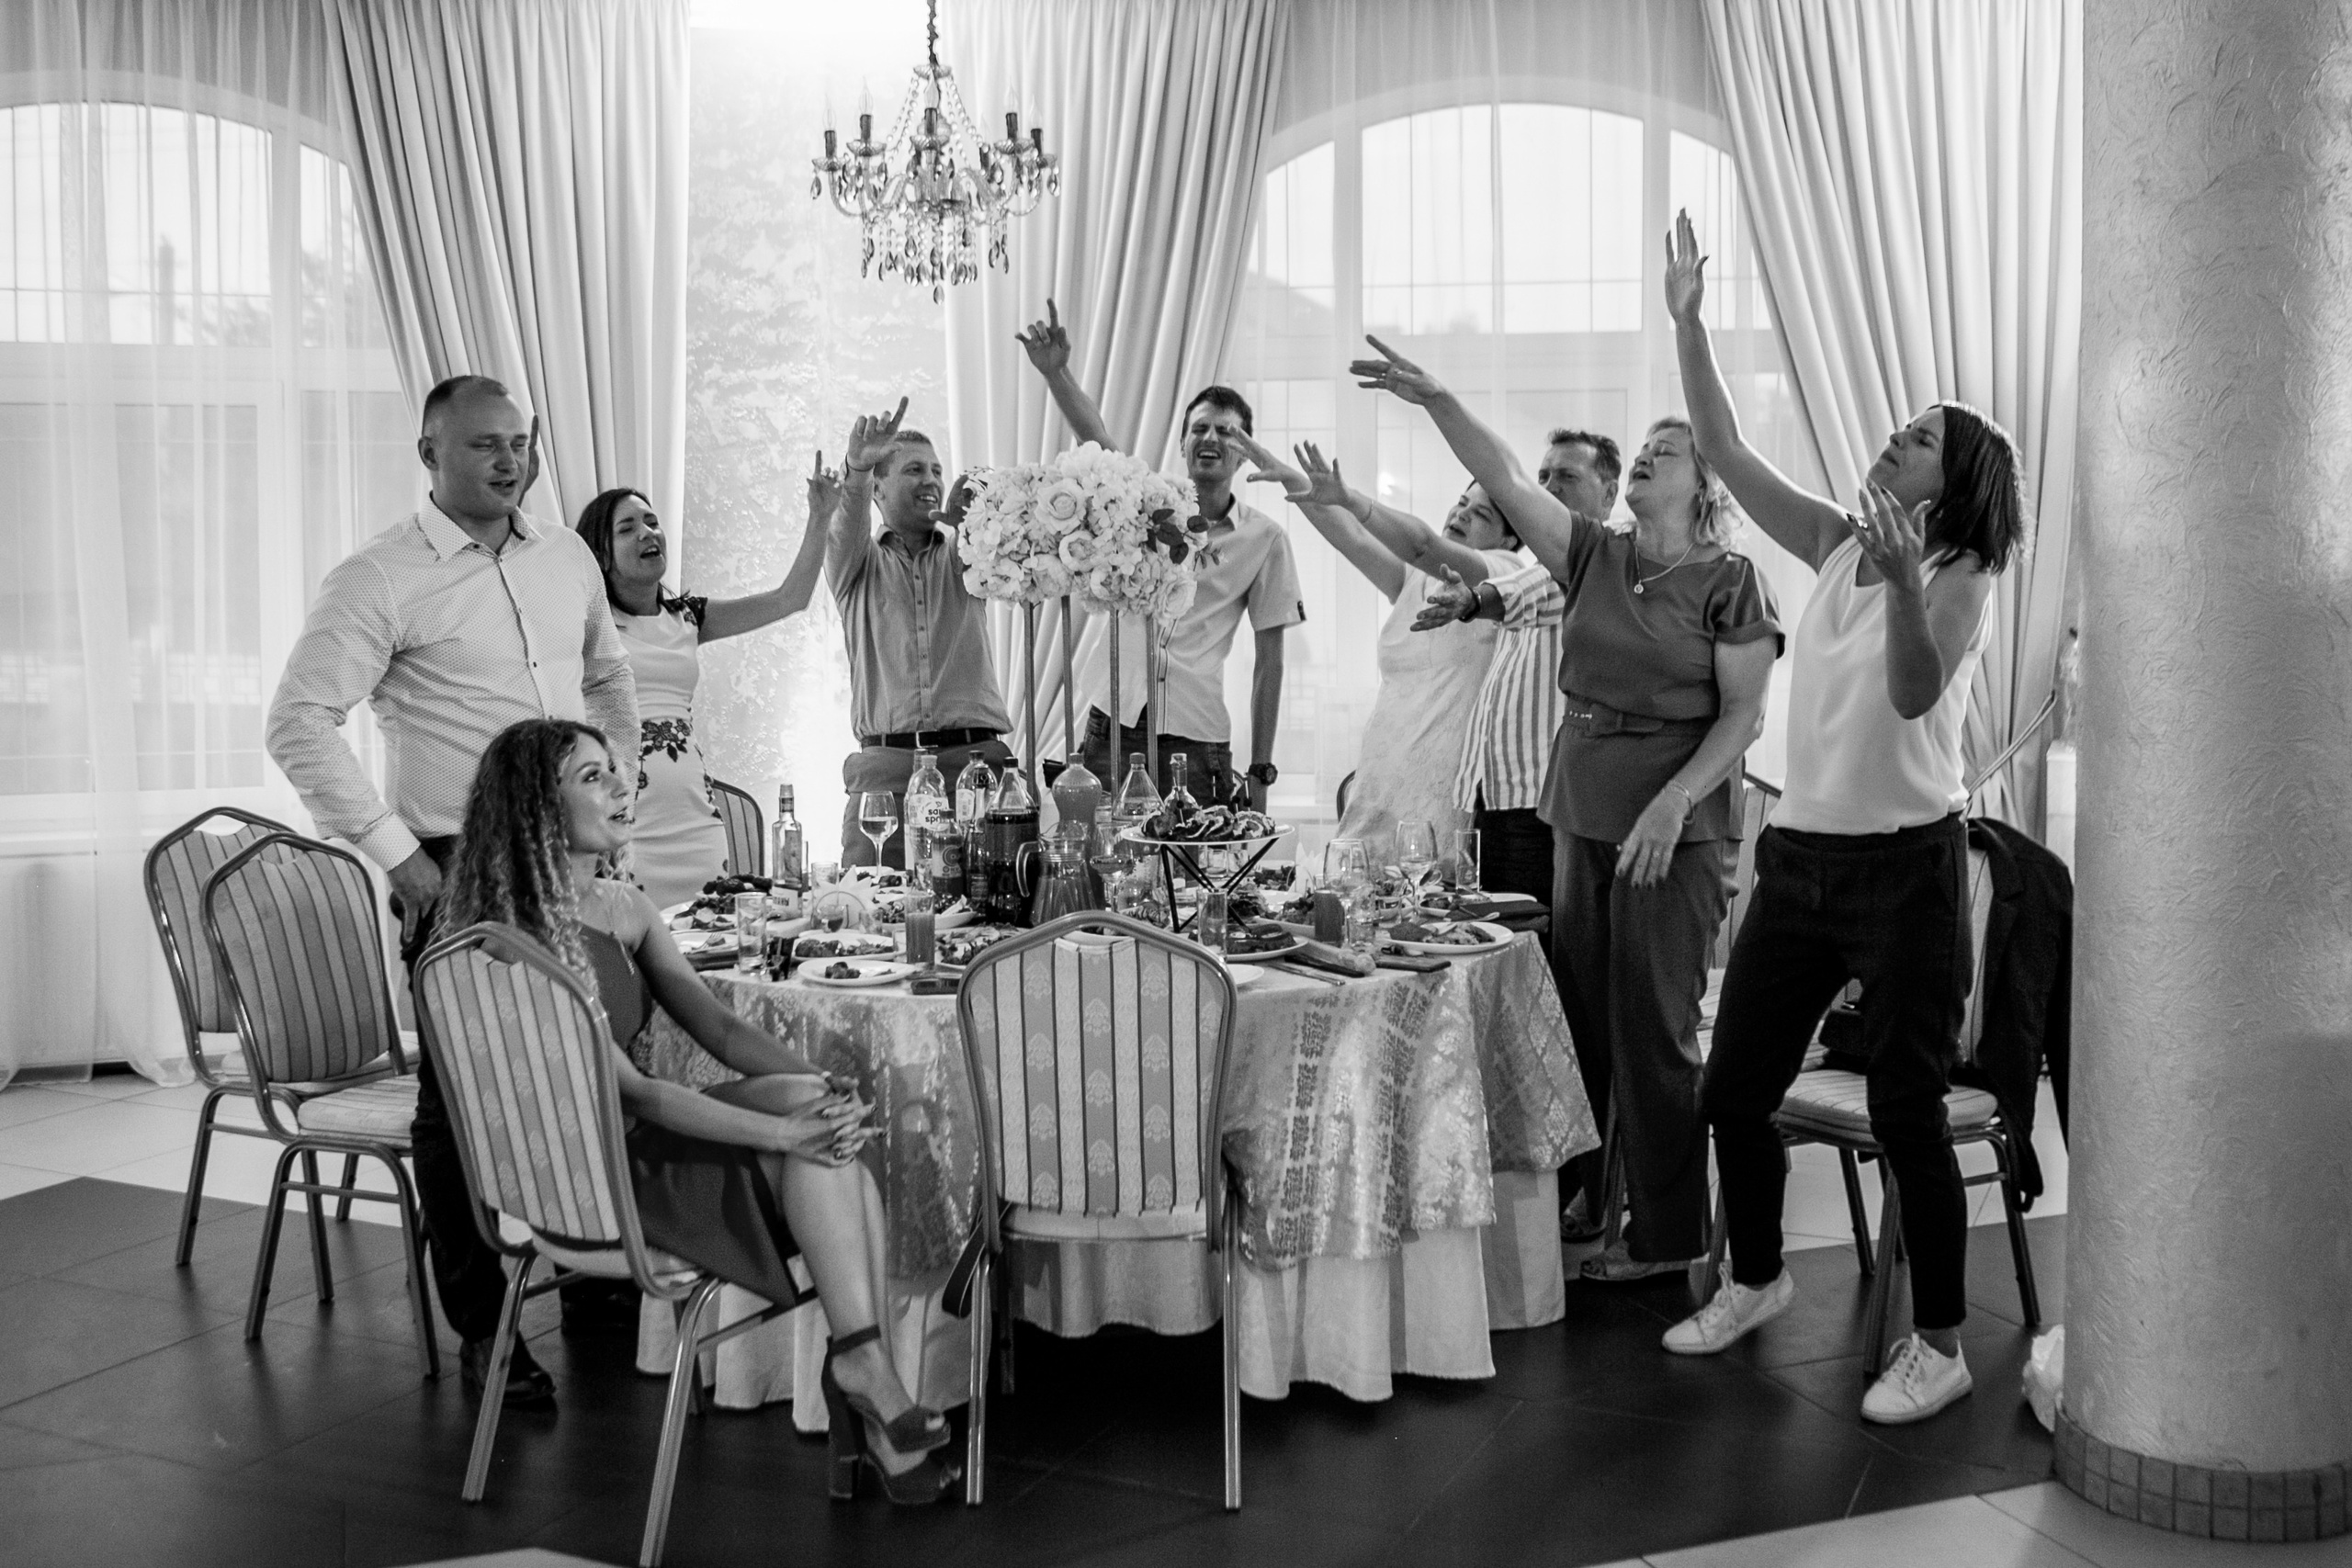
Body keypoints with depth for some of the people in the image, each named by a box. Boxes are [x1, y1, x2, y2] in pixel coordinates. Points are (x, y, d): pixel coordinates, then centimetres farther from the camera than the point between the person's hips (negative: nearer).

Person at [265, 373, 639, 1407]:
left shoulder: (567, 559, 11)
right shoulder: (380, 580, -9)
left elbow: (608, 678, 27)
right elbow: (300, 722, -14)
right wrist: (394, 852, -16)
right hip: (458, 869, -5)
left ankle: (595, 1282, 29)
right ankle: (480, 1329, 12)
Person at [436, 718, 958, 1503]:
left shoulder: (624, 906, 10)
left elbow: (718, 1027, 5)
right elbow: (628, 1090, -23)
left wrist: (825, 1087, -13)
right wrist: (785, 1130, -29)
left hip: (643, 1142, 8)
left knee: (840, 1154, -19)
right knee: (807, 1126, -26)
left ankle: (864, 1380, -21)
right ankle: (864, 1367, -23)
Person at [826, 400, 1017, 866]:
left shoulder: (960, 557, 19)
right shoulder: (860, 564, 16)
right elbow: (845, 529, -6)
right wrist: (855, 468, -27)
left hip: (976, 758, 1)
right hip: (885, 767, -1)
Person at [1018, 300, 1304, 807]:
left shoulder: (1264, 538, 4)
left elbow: (1269, 660, 4)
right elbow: (1094, 434, -12)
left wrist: (1259, 772, 1)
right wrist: (1055, 372, -32)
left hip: (1197, 739, -1)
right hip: (1110, 729, 1)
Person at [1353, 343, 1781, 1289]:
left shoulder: (1728, 581, -5)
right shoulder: (1595, 557, 9)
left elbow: (1743, 715, -9)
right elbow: (1506, 481, 1)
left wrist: (1674, 802, -20)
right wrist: (1438, 402, -11)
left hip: (1676, 824, -6)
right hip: (1580, 809, 6)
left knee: (1652, 1027, -2)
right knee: (1577, 1014, 11)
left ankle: (1667, 1235, 10)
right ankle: (1570, 1205, 24)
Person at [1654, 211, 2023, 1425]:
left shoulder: (1961, 581, -8)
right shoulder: (1836, 544, 7)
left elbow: (1915, 693, -27)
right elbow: (1722, 452, 5)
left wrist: (1903, 580, -42)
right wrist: (1687, 324, -2)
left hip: (1905, 867, -6)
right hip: (1800, 855, 6)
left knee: (1906, 1112, -2)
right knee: (1733, 1086, 11)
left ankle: (1939, 1344, 13)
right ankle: (1754, 1279, 33)